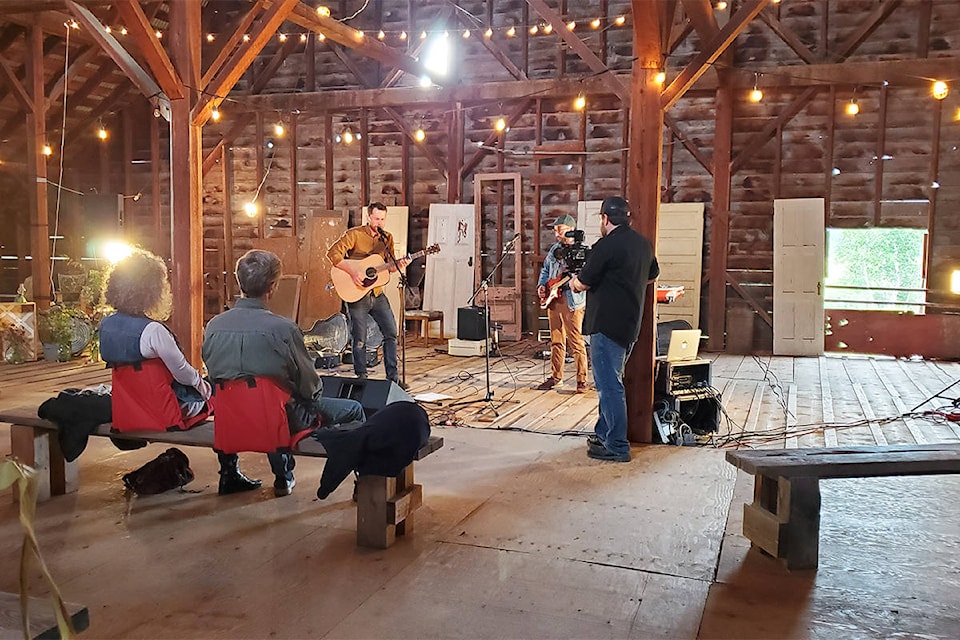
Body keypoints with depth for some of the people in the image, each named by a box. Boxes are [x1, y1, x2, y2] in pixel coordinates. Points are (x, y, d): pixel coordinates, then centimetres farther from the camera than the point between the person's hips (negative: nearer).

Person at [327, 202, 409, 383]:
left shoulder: (387, 238, 8)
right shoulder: (354, 234, -9)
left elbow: (388, 264, 13)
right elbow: (333, 253, -17)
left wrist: (398, 265, -10)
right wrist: (352, 271, -25)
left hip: (377, 295, 5)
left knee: (391, 332, 2)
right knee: (359, 340, 2)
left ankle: (393, 376, 11)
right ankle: (361, 377, 16)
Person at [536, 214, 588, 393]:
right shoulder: (555, 249, 16)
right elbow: (545, 269, 25)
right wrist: (541, 286, 10)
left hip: (572, 301, -7)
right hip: (553, 300, 7)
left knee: (576, 342, -5)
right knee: (556, 341, 13)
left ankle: (582, 379, 2)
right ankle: (556, 376, 23)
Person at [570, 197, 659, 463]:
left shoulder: (607, 245, -16)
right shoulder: (643, 244, 10)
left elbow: (583, 283, -13)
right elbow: (652, 275, 26)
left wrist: (574, 282, 9)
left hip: (607, 325, -9)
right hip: (630, 324, 9)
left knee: (609, 385, -4)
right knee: (611, 382, 19)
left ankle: (616, 447, -1)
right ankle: (604, 433, 28)